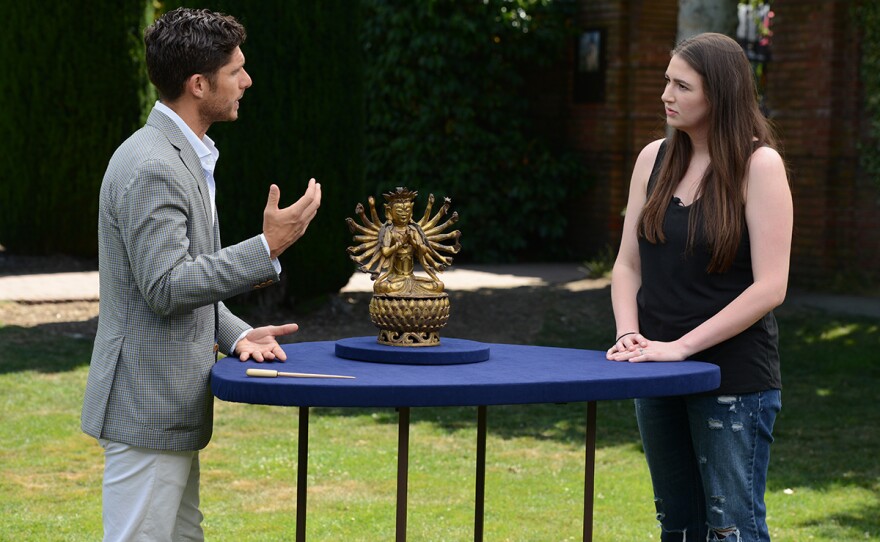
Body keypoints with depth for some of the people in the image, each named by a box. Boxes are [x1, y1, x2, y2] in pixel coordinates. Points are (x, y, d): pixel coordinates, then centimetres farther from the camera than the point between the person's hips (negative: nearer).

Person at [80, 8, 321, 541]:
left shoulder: (187, 157, 15)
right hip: (147, 411, -11)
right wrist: (268, 247, -22)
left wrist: (236, 334, 5)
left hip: (172, 409, 11)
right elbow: (165, 287, -24)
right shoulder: (151, 168, -19)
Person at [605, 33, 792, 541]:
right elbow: (628, 264, 10)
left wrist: (682, 346, -17)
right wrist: (629, 335, -8)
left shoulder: (759, 165, -10)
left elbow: (770, 287, -15)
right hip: (660, 382, 6)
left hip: (734, 379, -6)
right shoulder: (655, 158, 7)